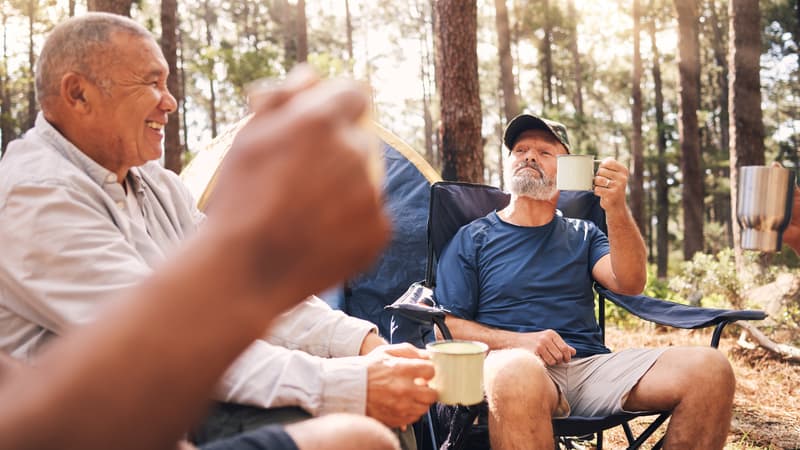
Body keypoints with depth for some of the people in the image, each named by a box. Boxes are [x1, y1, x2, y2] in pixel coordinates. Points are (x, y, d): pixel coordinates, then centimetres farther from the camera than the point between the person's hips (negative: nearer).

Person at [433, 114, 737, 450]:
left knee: (710, 369, -19)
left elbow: (630, 284, 2)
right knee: (517, 374, -43)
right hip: (513, 363, -4)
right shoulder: (473, 238, 12)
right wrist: (518, 341, -11)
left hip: (592, 365, 4)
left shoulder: (582, 235, 21)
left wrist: (616, 208, -12)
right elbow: (447, 325, 5)